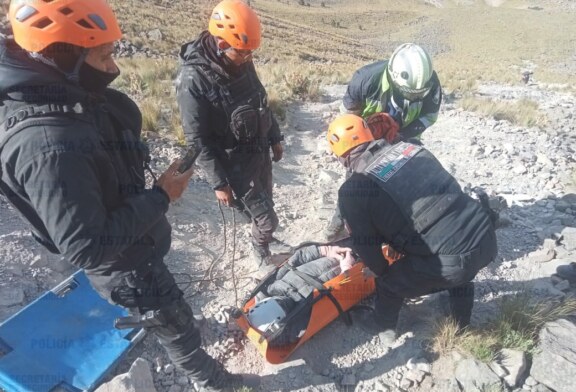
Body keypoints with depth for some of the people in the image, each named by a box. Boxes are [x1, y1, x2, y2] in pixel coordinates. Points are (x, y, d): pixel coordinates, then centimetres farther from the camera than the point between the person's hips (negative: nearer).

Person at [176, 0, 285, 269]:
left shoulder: (242, 63, -3)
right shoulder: (193, 80, -24)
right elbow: (198, 140, -20)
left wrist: (275, 138, 15)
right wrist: (219, 183, -17)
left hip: (260, 152, 7)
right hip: (235, 165, -6)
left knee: (264, 203, 22)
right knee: (267, 219, 1)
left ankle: (261, 235, 51)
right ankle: (261, 249, 33)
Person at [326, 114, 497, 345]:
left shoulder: (353, 190, -7)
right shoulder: (411, 148, 10)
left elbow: (365, 245, 1)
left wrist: (382, 271, 24)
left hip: (452, 259, -6)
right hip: (485, 235, 7)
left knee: (390, 283, 20)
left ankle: (384, 328, 48)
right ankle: (461, 326, 63)